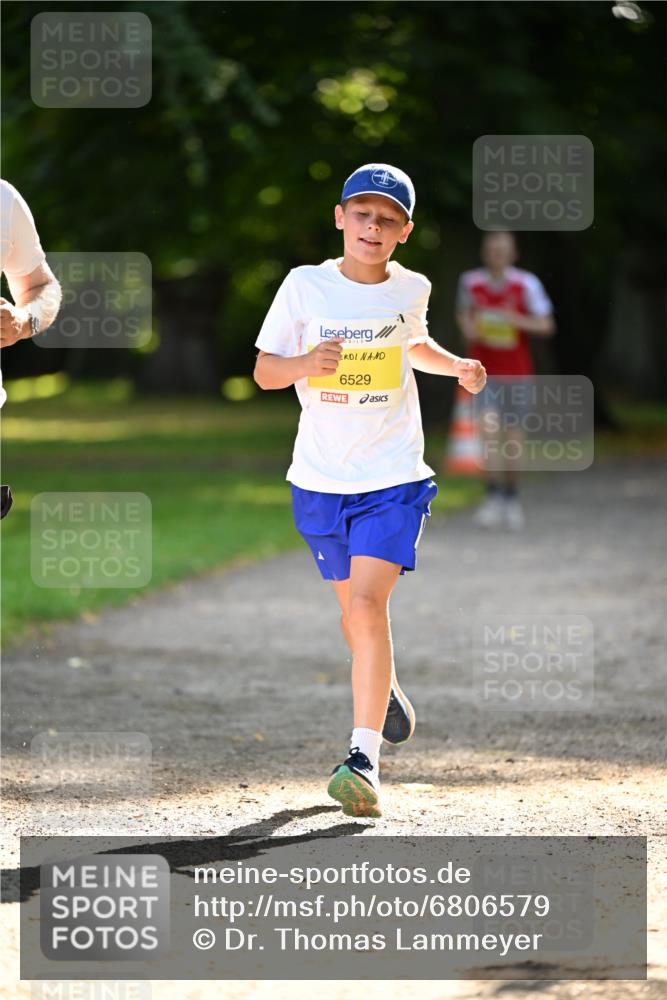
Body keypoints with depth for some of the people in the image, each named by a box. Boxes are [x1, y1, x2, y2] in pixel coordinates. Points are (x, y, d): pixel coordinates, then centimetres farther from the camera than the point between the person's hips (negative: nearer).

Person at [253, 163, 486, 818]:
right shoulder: (305, 286, -6)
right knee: (354, 611, 15)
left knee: (368, 602, -17)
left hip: (393, 477, -1)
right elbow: (264, 372, -4)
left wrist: (457, 366, 6)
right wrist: (308, 362, -24)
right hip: (320, 478, 1)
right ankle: (384, 689, 48)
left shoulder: (411, 289, 0)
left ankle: (364, 757, -20)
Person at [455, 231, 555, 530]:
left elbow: (546, 326, -9)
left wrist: (516, 319, -26)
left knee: (513, 435, 8)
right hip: (484, 370, 0)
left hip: (516, 371, 0)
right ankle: (492, 495, -14)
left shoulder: (526, 284, -9)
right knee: (488, 428, -20)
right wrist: (468, 327, -8)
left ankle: (512, 497, 26)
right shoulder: (470, 282, -4)